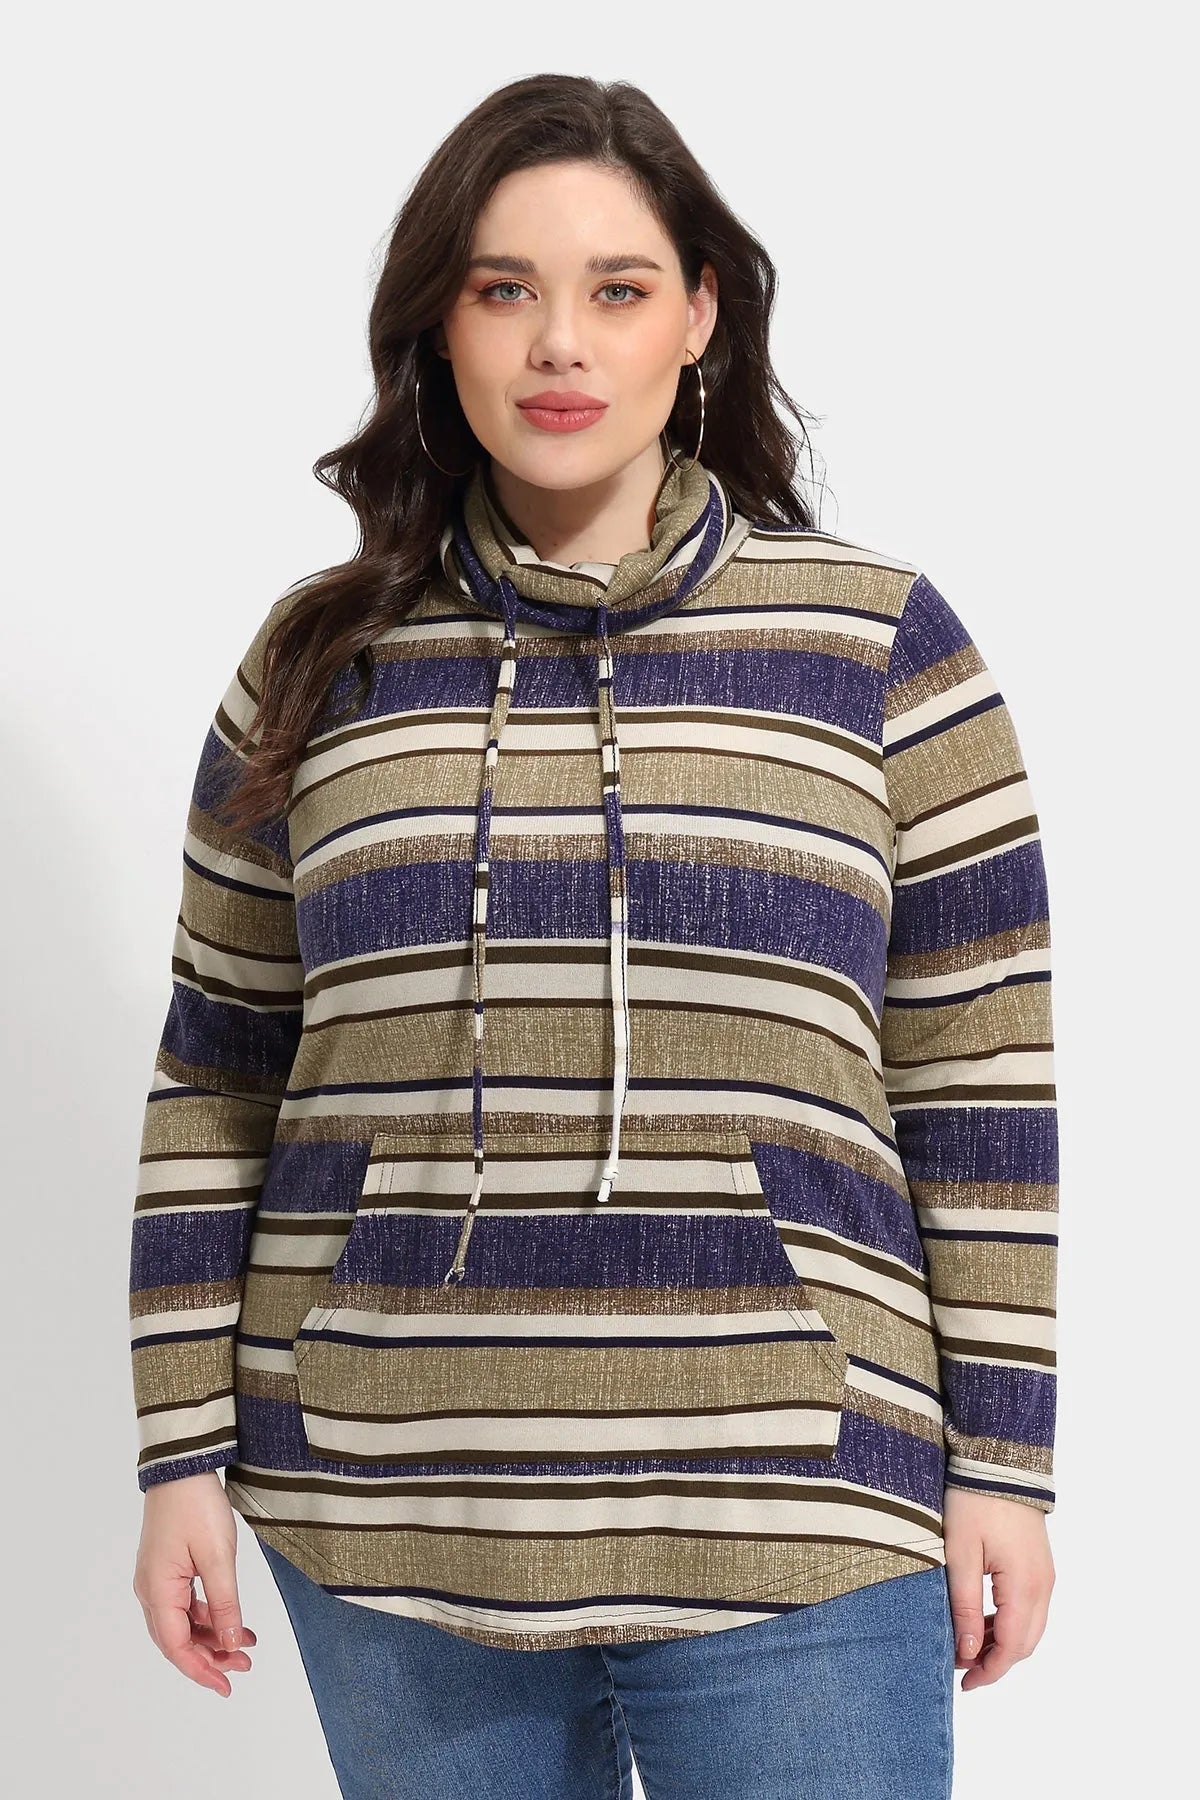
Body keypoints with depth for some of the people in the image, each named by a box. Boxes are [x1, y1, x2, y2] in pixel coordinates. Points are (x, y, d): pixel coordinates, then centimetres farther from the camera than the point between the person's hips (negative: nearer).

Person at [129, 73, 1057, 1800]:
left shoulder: (879, 642, 1)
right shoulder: (321, 666, 6)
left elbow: (976, 1078, 1)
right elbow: (215, 1090, 9)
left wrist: (1001, 1460, -1)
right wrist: (185, 1458, 5)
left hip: (785, 1529, -1)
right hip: (390, 1517, 2)